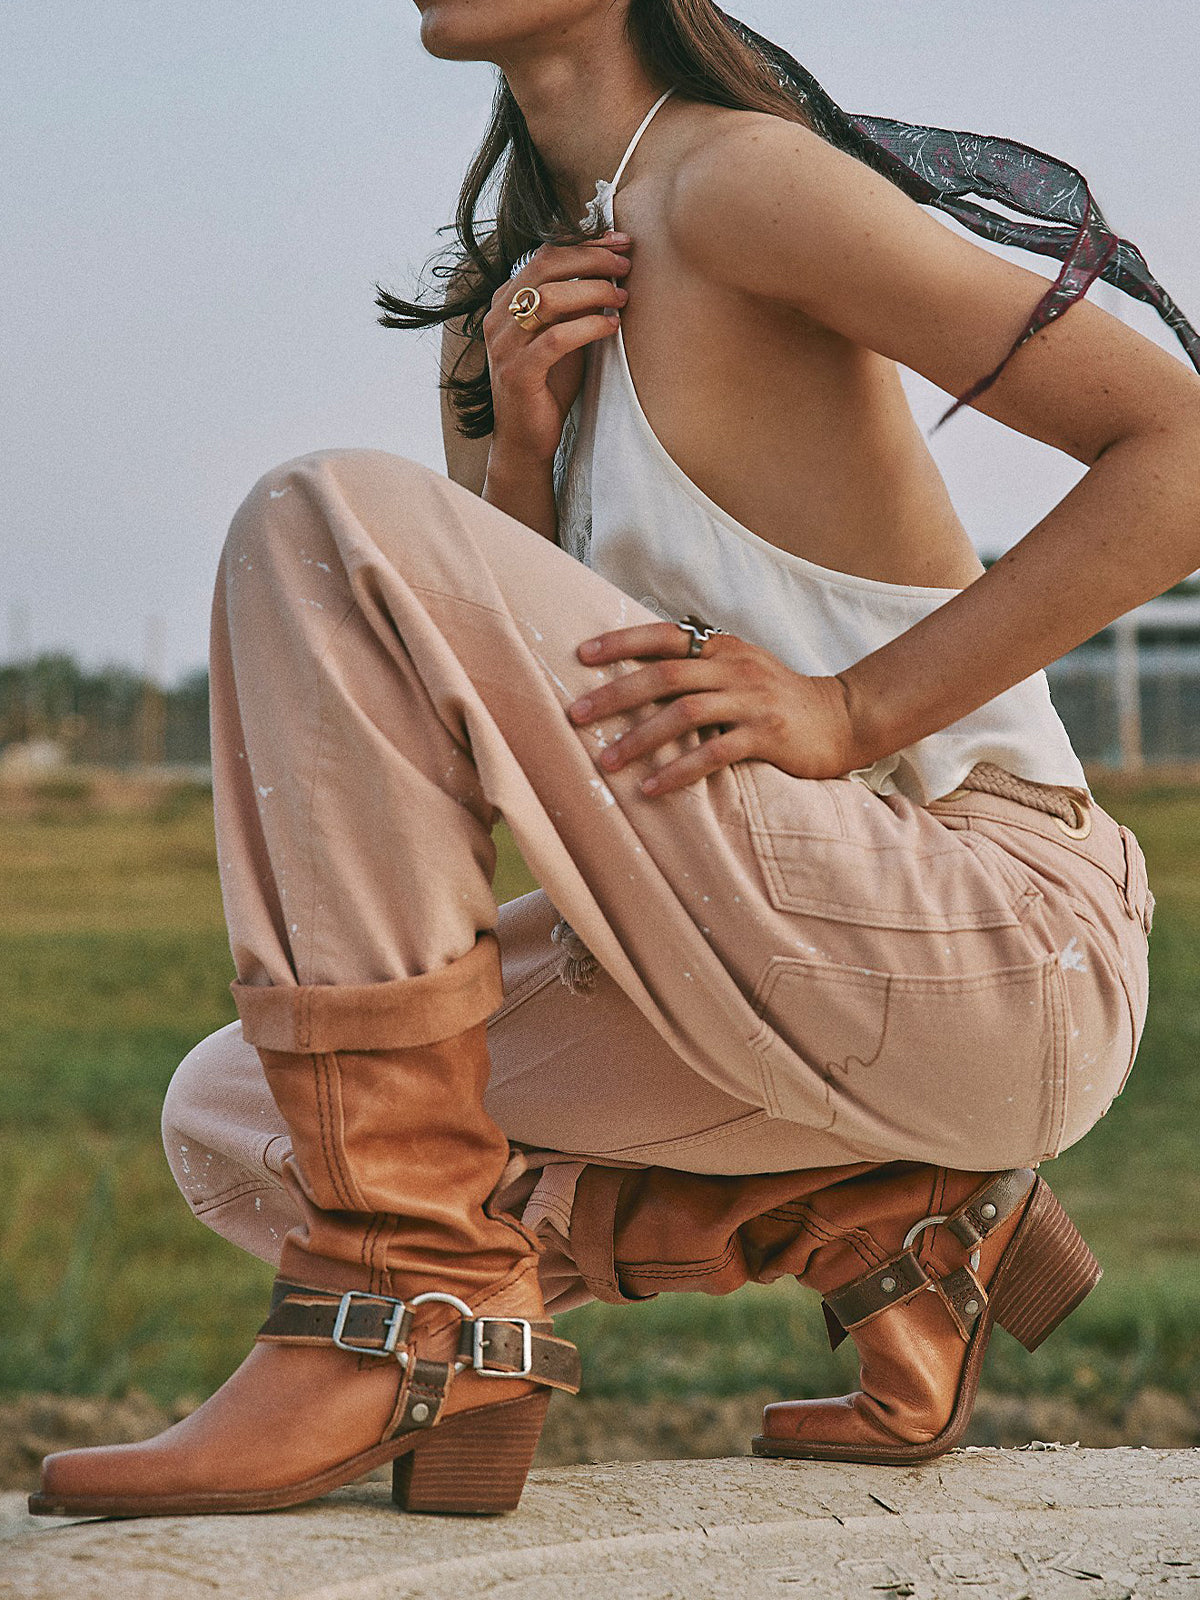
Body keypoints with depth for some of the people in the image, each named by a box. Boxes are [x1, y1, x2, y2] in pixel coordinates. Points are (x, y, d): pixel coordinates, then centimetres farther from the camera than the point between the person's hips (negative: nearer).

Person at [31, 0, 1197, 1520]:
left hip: (993, 947, -9)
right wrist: (516, 450, -3)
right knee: (232, 1122, 12)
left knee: (324, 522, -19)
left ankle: (421, 1304, -20)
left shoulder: (738, 177, -9)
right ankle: (877, 1219, 5)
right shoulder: (522, 289, 17)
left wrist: (851, 709, -20)